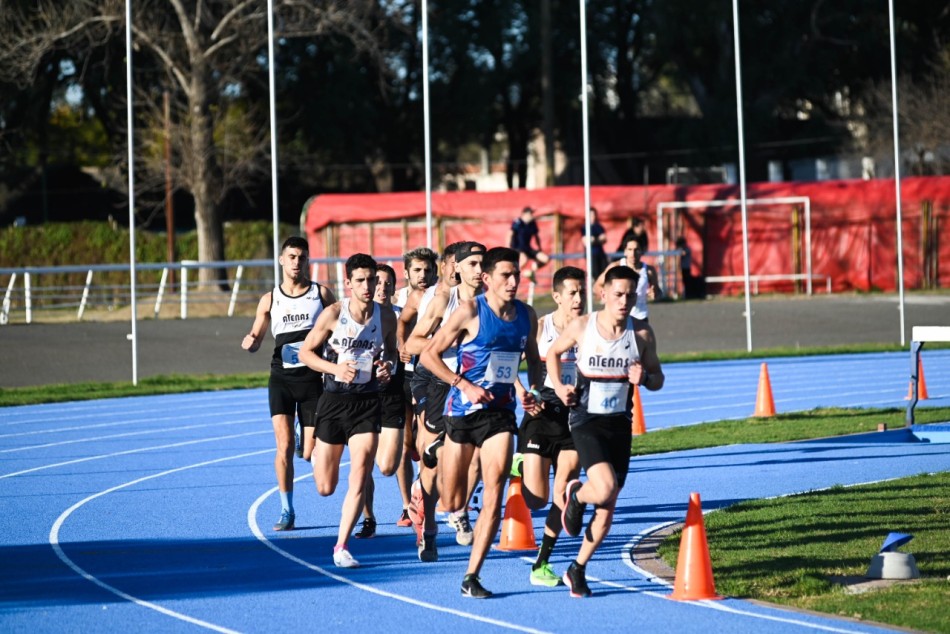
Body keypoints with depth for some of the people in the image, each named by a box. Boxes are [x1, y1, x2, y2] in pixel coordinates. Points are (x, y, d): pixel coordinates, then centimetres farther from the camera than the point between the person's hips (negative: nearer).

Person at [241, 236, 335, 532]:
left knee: (310, 453, -2)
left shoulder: (322, 294, 4)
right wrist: (250, 341, -11)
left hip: (313, 378, -1)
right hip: (281, 379, 1)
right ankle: (287, 511, -3)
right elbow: (256, 338, 13)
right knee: (284, 445, -12)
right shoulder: (269, 300, 8)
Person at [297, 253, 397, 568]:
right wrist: (335, 368, -18)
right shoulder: (333, 314, -10)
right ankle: (318, 455, 46)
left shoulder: (386, 316, -1)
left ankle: (341, 547, -2)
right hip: (334, 400, -1)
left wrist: (388, 366, -6)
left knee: (359, 479, -13)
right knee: (326, 488, 8)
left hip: (368, 402, 1)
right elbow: (305, 352, -2)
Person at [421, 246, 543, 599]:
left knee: (494, 492, -12)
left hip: (500, 413, 3)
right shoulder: (470, 311, -11)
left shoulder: (526, 315, 4)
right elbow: (429, 355, -9)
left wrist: (533, 390, 2)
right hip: (463, 411, -3)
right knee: (453, 503, 4)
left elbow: (533, 358, 21)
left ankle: (472, 577, -6)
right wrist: (465, 385, -18)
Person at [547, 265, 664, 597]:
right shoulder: (582, 326, -7)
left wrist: (644, 378, -15)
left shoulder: (642, 335, -2)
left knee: (607, 508, 6)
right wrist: (558, 387, -3)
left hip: (620, 423, 3)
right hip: (586, 421, -3)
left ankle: (578, 570, 23)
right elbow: (554, 352, 12)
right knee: (605, 489, -25)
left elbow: (658, 379, 8)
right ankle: (576, 495, 11)